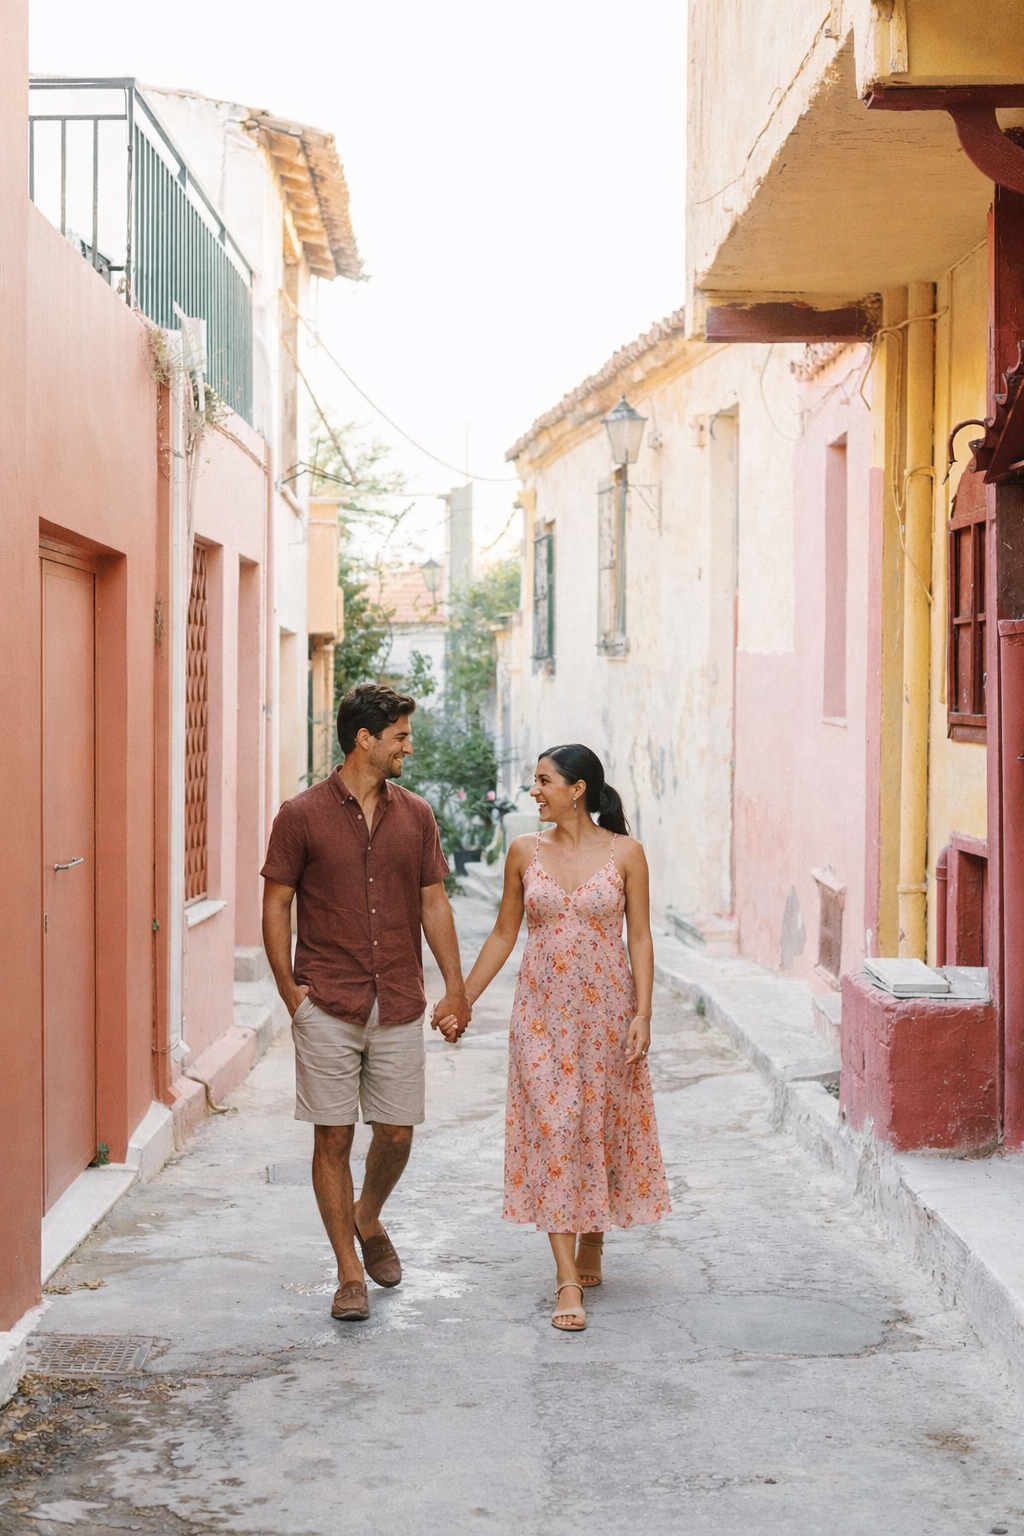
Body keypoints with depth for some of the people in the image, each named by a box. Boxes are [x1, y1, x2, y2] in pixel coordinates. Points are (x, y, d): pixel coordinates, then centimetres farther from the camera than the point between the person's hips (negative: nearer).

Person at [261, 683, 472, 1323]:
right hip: (328, 1007, -3)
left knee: (397, 1133, 7)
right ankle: (350, 1274, 11)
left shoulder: (416, 815, 7)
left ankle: (369, 1220, 37)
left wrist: (455, 987, 8)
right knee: (334, 1139, 1)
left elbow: (434, 902, 12)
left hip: (399, 1006, 3)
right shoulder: (303, 815, -4)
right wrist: (289, 988, -6)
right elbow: (276, 904, 0)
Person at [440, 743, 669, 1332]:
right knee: (551, 1128, -6)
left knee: (603, 1125, 8)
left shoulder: (624, 853, -3)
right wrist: (462, 1001, 10)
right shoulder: (525, 853, 3)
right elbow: (504, 935, 10)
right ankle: (568, 1280, -6)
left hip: (606, 1010, -1)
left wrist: (643, 1013, -9)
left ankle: (592, 1245, 32)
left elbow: (640, 937, -2)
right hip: (543, 1012, 1)